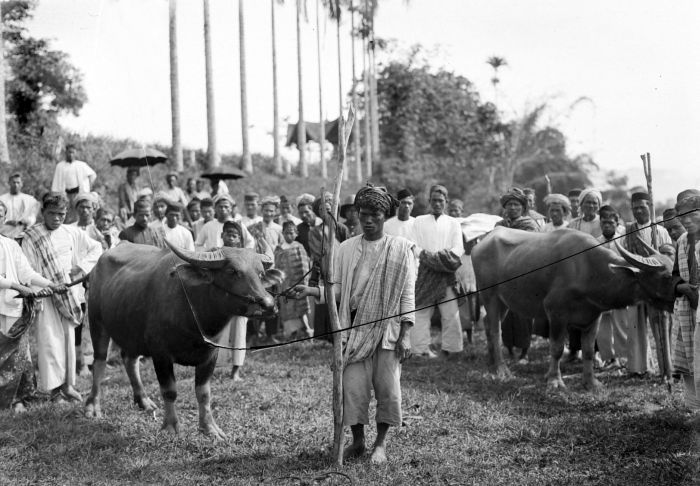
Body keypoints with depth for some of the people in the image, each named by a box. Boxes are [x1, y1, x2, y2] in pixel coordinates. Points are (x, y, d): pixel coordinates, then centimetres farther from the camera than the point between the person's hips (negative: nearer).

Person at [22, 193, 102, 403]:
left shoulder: (71, 233, 4)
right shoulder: (31, 237, -7)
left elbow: (96, 248, 15)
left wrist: (81, 267, 1)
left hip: (69, 293, 4)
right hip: (45, 295, -4)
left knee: (69, 337, 7)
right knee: (49, 339, -8)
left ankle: (67, 383, 14)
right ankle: (54, 386, -5)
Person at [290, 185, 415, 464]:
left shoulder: (400, 249, 2)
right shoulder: (346, 249, 8)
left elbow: (407, 294, 0)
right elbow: (337, 288, 5)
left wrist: (405, 334, -6)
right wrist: (311, 291, -13)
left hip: (388, 328, -2)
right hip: (355, 327, 2)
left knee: (387, 386, -3)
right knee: (353, 386, -3)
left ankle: (381, 442, 13)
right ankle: (357, 441, 13)